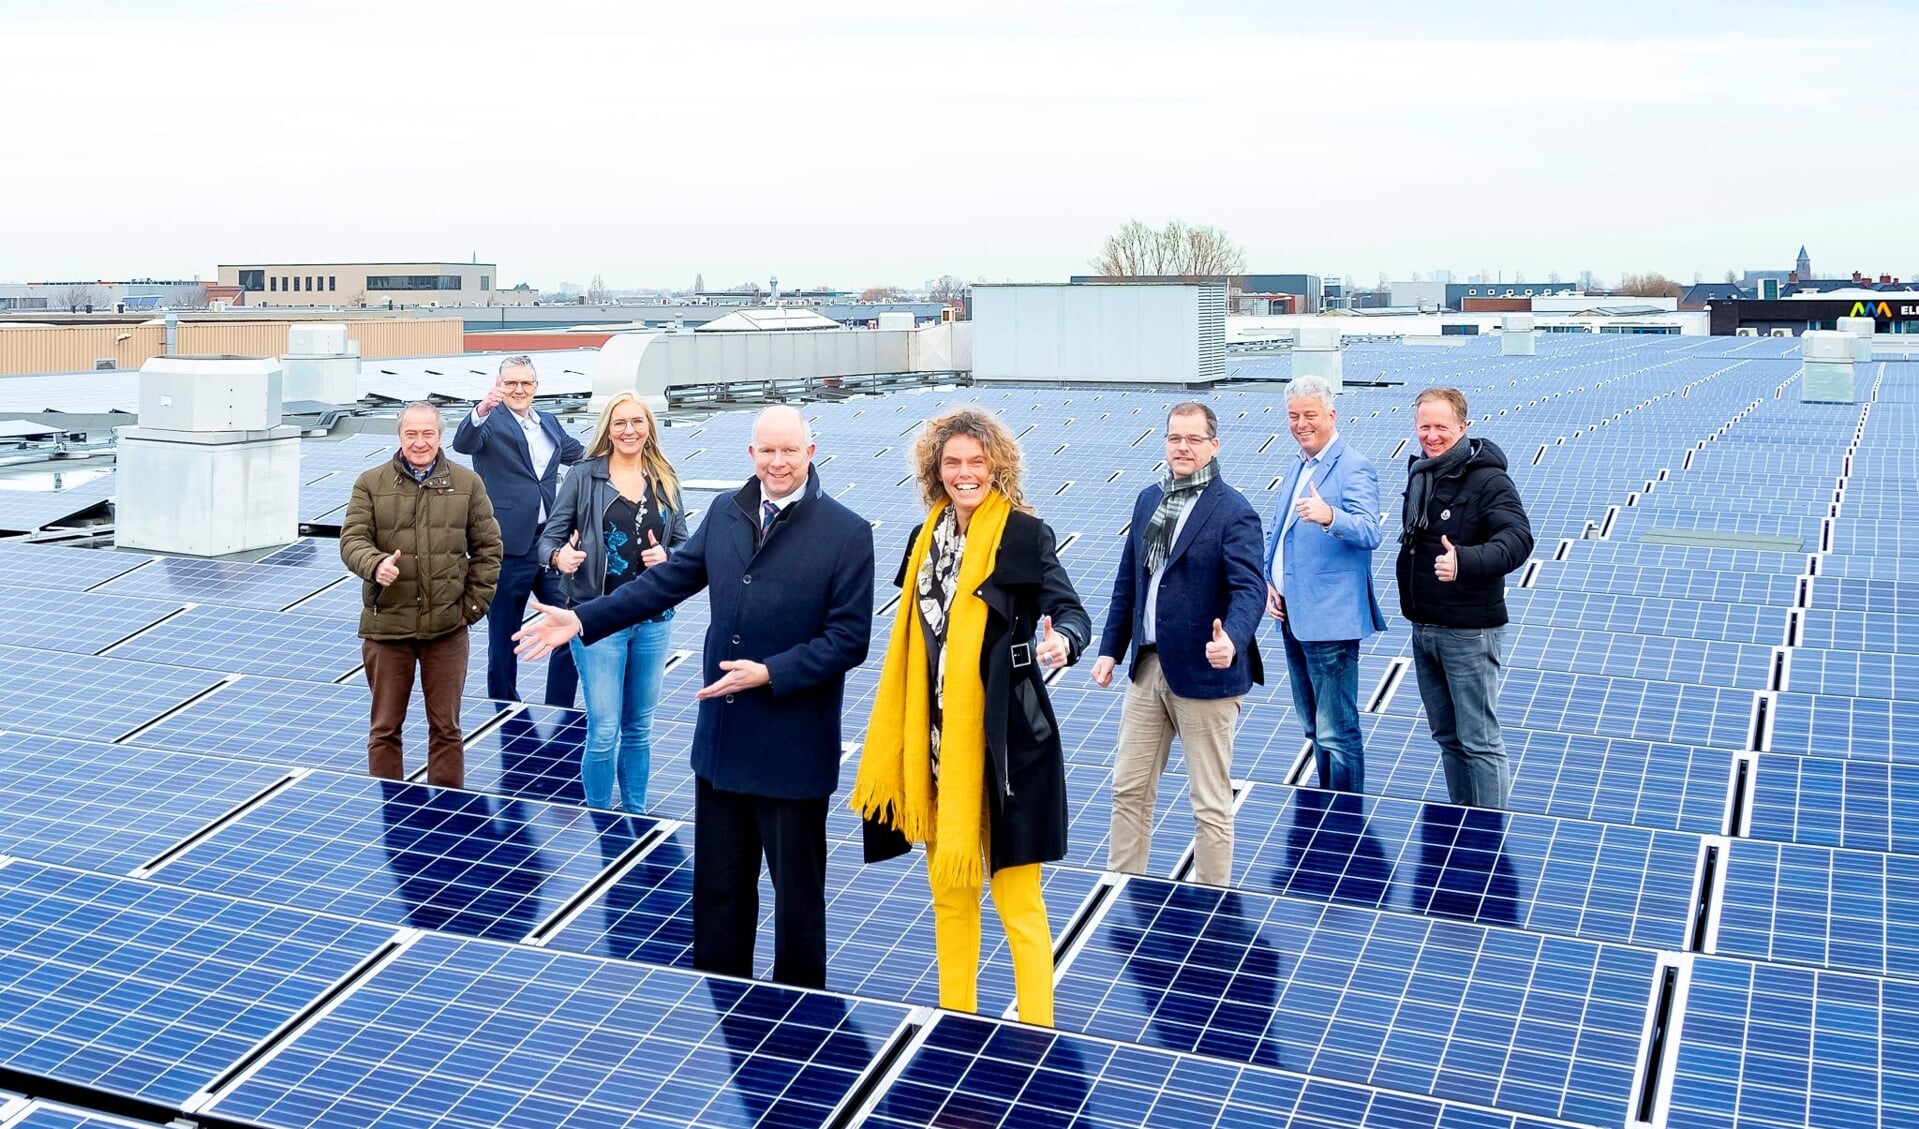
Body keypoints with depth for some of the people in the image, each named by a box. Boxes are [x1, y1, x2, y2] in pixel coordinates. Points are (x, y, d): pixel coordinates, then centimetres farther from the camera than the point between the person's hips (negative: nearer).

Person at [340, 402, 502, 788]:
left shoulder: (467, 483, 5)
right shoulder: (371, 484, 2)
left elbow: (488, 548, 8)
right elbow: (352, 539, -4)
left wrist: (474, 603, 1)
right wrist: (375, 564, -26)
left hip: (447, 626, 0)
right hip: (386, 625, 0)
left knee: (446, 727, 8)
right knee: (385, 728, 8)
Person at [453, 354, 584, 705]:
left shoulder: (550, 423, 14)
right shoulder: (490, 422, -6)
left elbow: (577, 453, 32)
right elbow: (463, 443, -28)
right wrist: (483, 409, -46)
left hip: (551, 542, 5)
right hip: (508, 545, -5)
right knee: (504, 637, 8)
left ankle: (560, 711, 18)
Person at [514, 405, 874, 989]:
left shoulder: (846, 533, -10)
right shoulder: (725, 515, 6)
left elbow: (849, 637, -13)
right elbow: (666, 581, 10)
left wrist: (770, 673, -21)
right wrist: (582, 620, 4)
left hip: (793, 750, -5)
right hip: (722, 740, 5)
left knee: (797, 891, 10)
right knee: (717, 887, 16)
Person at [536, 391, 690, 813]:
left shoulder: (665, 481, 7)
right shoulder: (583, 476, -3)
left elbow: (685, 544, 11)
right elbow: (551, 537, -3)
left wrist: (666, 558, -11)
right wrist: (559, 557, -24)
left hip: (653, 619, 4)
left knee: (639, 728, 14)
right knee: (604, 731, -4)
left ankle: (636, 817, 27)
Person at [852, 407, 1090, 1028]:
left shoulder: (1024, 533, -7)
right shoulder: (928, 536, 10)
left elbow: (1070, 608, -16)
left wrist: (1062, 641, -40)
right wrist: (898, 741, 16)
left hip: (1002, 737, -6)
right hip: (937, 737, 6)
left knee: (1016, 897, -1)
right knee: (948, 888, 16)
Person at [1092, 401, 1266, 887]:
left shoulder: (1234, 512, -11)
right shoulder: (1148, 500, 10)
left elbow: (1249, 588, -22)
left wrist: (1232, 640, -41)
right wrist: (1110, 648, 12)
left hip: (1204, 674, -6)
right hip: (1147, 667, 7)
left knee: (1210, 804, 5)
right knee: (1129, 790, 14)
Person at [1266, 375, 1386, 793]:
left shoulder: (1354, 468, -11)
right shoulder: (1297, 470, 16)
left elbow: (1369, 532, -26)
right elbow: (1275, 534, 23)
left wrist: (1329, 516, -45)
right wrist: (1266, 582, 7)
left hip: (1329, 621, -9)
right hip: (1292, 617, 9)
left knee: (1337, 731, -5)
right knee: (1315, 728, 19)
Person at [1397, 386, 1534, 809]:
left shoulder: (1487, 479, -15)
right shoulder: (1418, 472, 10)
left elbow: (1517, 539, -29)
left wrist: (1465, 560, -46)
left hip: (1468, 631, -8)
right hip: (1422, 628, 8)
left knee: (1479, 740, -3)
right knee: (1447, 737, 17)